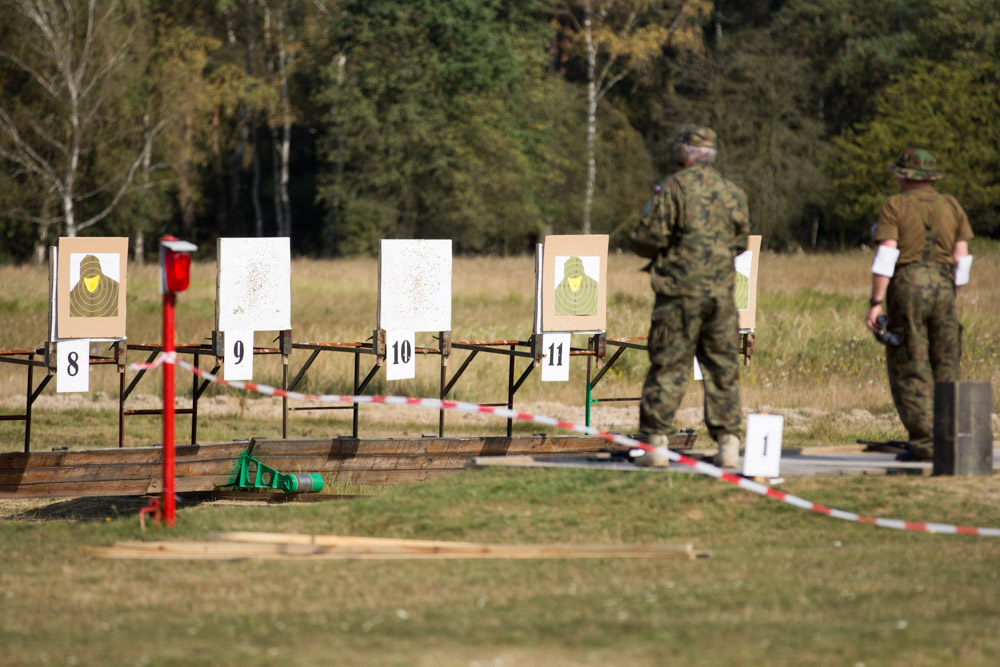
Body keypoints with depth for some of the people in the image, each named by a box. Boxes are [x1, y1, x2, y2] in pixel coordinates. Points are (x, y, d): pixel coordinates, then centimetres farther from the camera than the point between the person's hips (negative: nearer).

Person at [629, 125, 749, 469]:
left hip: (680, 291, -4)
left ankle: (655, 441, -1)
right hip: (721, 292, 4)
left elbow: (647, 240, -9)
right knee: (723, 369, 8)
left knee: (667, 369, 0)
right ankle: (728, 442, 4)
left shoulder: (674, 188, -9)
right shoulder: (733, 192, 8)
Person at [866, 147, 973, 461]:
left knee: (910, 369, -2)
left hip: (906, 286, -4)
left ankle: (923, 443, -8)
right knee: (946, 368, 8)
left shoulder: (894, 206, -2)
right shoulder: (952, 207, 11)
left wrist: (876, 303, -12)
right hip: (943, 288, 4)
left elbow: (886, 255, -11)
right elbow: (962, 258, 9)